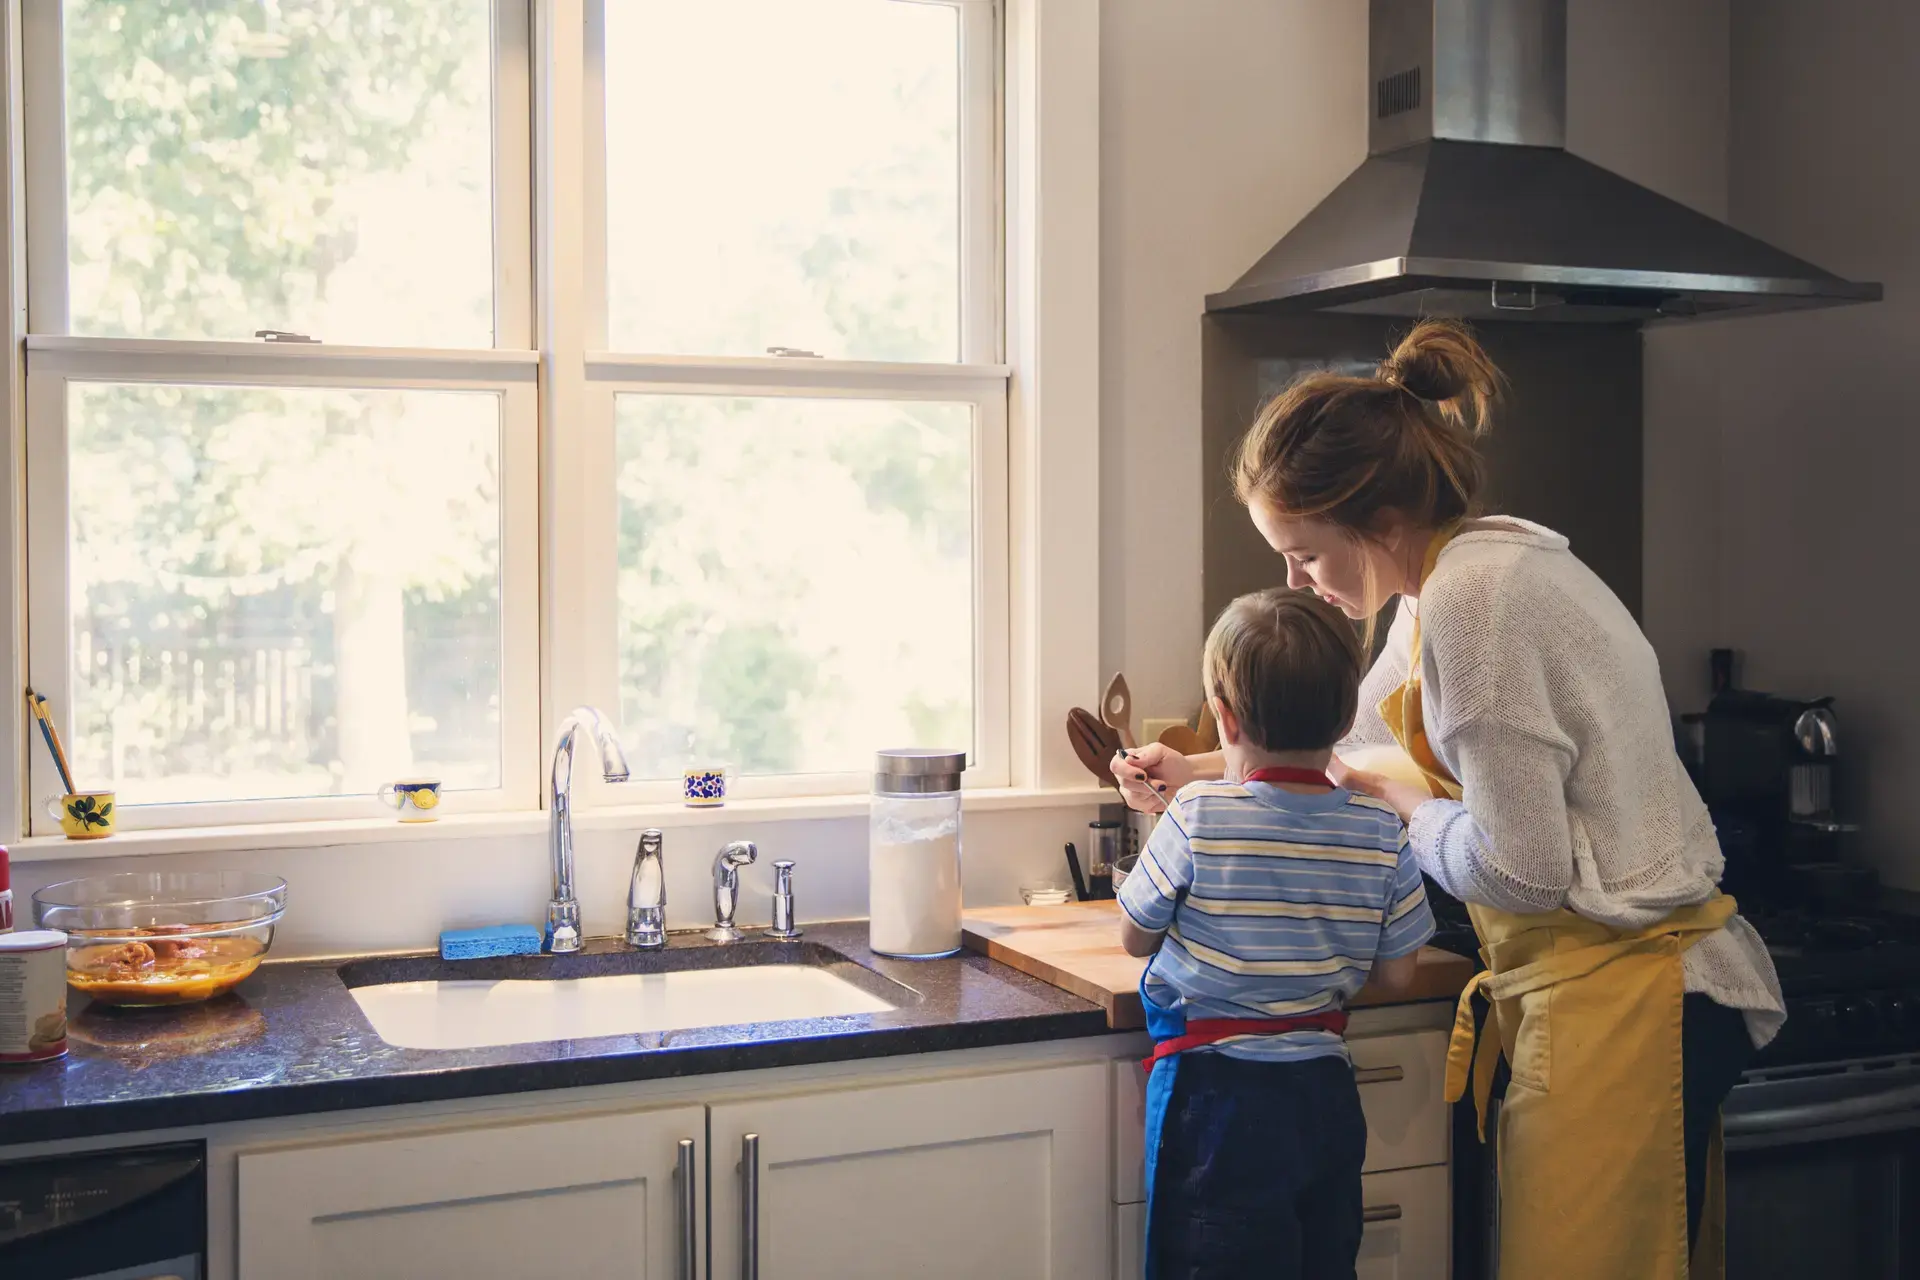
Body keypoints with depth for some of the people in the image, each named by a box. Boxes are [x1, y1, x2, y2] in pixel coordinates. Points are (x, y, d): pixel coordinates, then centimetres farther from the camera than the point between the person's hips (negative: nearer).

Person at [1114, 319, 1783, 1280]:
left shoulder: (1473, 596, -21)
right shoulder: (1459, 574, 10)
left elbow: (1521, 869, -22)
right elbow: (1362, 736, 29)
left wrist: (1405, 804, -5)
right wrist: (1199, 772, 29)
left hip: (1624, 1004, -10)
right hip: (1606, 991, 10)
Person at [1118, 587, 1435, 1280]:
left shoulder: (1195, 818, -15)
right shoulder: (1380, 833, -5)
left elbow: (1136, 937, -2)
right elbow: (1396, 973, 3)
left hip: (1215, 1092, -4)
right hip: (1325, 1093, 4)